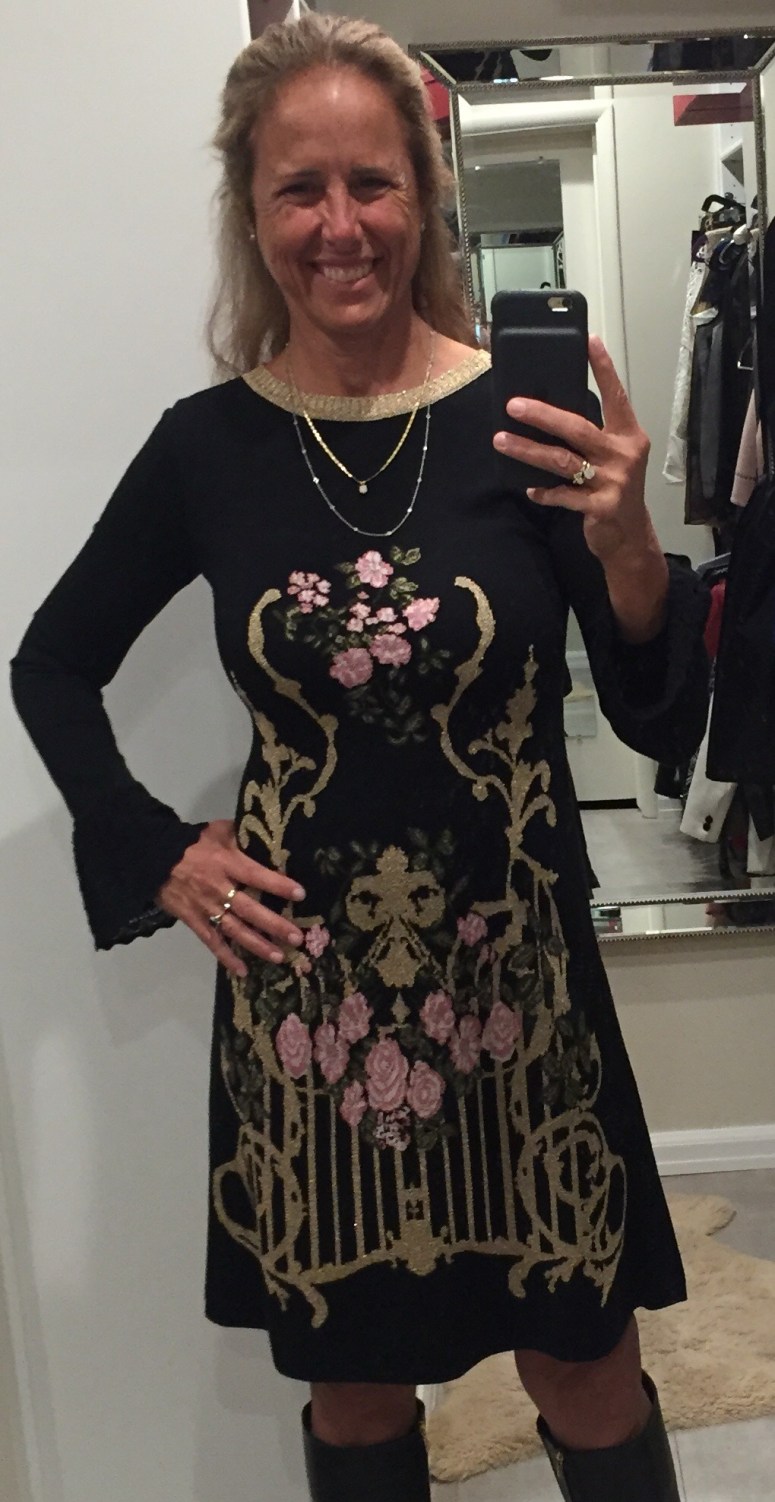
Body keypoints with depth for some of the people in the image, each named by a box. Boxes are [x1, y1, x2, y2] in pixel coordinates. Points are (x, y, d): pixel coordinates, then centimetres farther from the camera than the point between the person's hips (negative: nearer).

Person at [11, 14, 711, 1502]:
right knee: (354, 1382, 19)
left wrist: (624, 545, -22)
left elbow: (663, 725, -5)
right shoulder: (207, 444, -3)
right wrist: (159, 860, 0)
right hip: (304, 988, 1)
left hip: (515, 979, -1)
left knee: (585, 1377, 15)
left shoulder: (531, 414, -7)